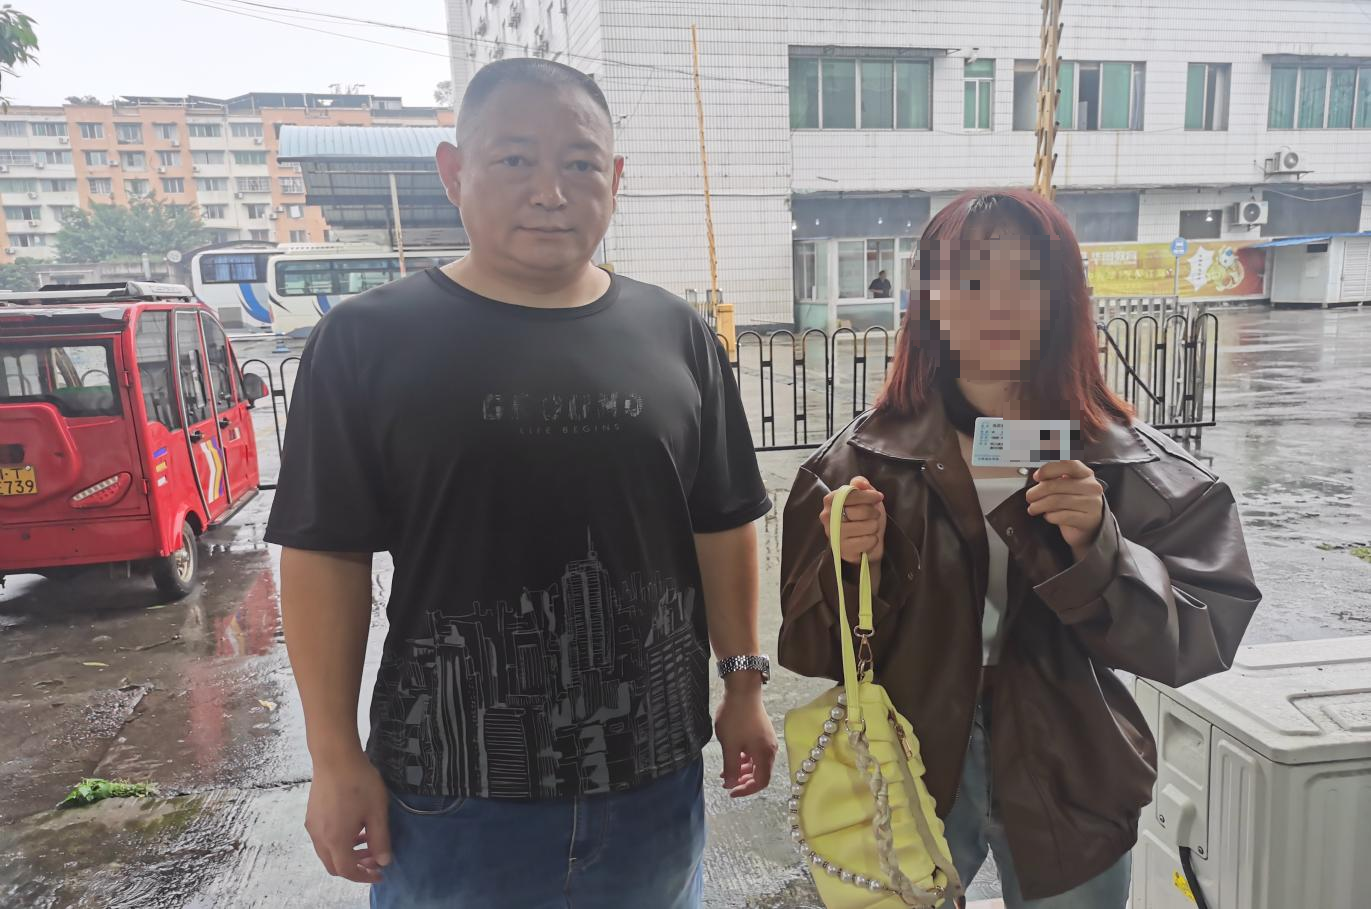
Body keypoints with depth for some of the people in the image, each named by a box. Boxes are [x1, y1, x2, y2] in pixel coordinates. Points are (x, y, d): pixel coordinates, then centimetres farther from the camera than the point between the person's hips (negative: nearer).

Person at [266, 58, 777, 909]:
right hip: (452, 785, -2)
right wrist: (337, 758, -6)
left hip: (653, 768, 3)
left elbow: (722, 526, 5)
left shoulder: (676, 335, 0)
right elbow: (328, 553, -6)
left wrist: (744, 685, 6)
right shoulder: (366, 340, -8)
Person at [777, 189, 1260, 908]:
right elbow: (813, 650, -7)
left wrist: (1097, 548, -25)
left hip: (1069, 792, 1)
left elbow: (1205, 635, -10)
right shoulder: (863, 461, -9)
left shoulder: (1135, 467, -8)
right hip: (909, 781, 0)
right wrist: (851, 571, -26)